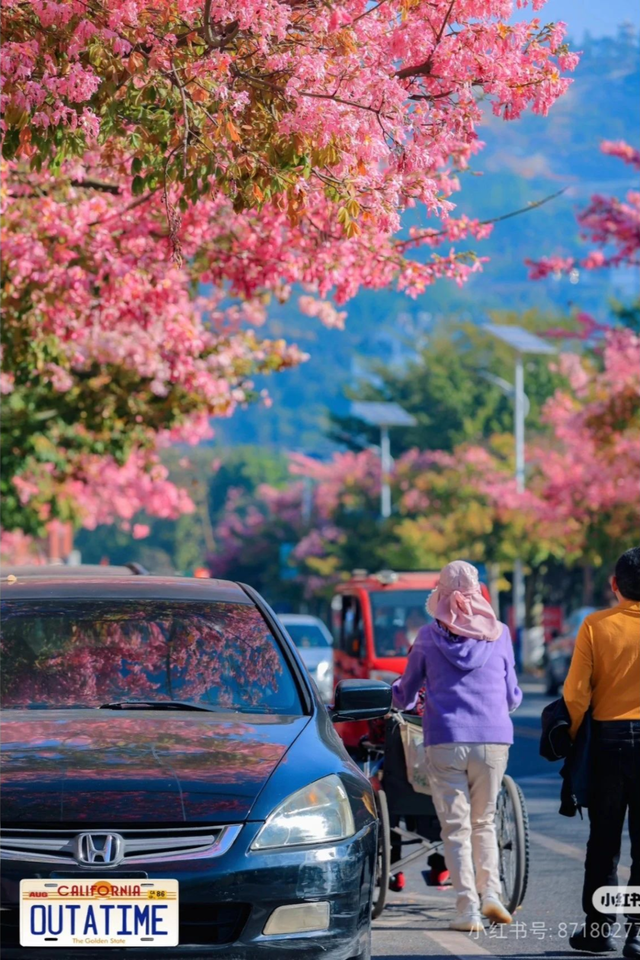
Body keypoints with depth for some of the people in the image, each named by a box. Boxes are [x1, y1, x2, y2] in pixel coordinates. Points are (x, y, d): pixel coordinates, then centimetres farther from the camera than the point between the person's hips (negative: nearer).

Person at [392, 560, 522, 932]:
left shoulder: (428, 637, 5)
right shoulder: (499, 634, 8)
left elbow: (404, 695, 15)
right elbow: (513, 697, 16)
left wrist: (399, 698, 39)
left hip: (446, 740, -1)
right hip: (493, 739, 2)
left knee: (456, 826, 2)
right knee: (485, 821, 16)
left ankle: (468, 908, -4)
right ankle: (490, 892, -1)